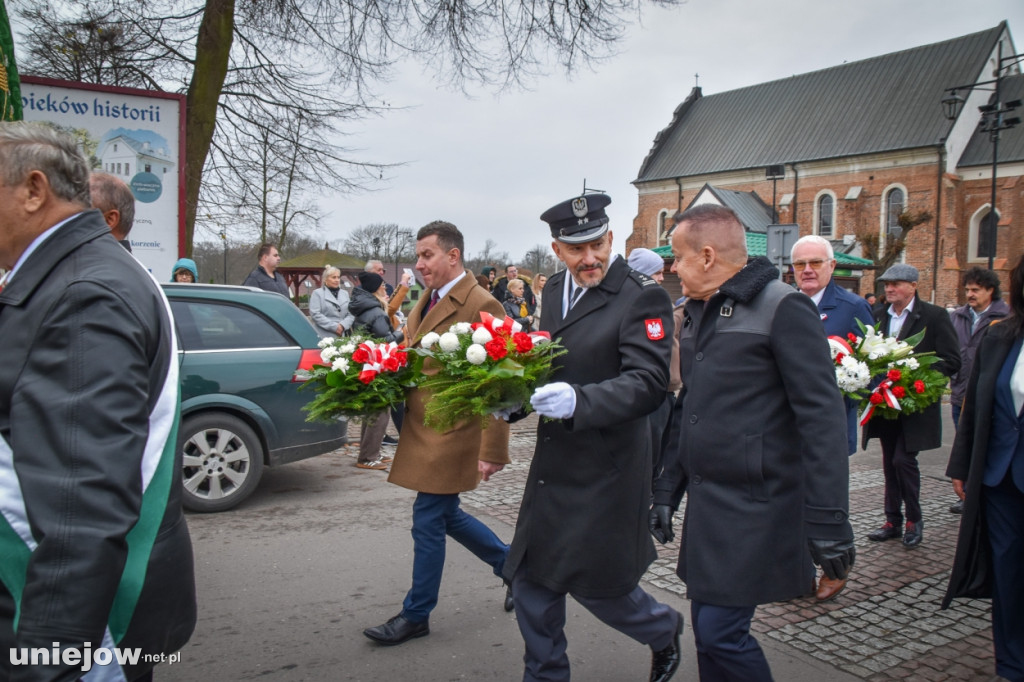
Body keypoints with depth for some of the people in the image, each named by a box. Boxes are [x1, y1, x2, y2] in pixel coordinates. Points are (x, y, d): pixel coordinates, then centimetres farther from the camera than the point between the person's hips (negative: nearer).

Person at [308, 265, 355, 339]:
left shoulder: (345, 294, 19)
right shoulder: (317, 293, 6)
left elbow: (351, 314, 11)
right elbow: (315, 314, -6)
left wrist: (343, 325, -9)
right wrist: (334, 327, -12)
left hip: (342, 336, 4)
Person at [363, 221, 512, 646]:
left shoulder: (481, 306, -16)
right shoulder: (425, 302, 12)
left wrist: (492, 452, -20)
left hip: (451, 434, -9)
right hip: (423, 430, 9)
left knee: (429, 521, 2)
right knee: (446, 516, 18)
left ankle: (416, 616, 21)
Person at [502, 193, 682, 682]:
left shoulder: (641, 297, -15)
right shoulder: (555, 289, 8)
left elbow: (649, 381, -23)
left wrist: (578, 401, -35)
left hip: (604, 468, -7)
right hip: (552, 463, 7)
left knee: (592, 580, 5)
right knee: (530, 580, 12)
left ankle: (663, 630, 36)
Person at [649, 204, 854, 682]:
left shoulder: (783, 308, -12)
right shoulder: (696, 313, 13)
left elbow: (822, 417, -17)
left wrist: (828, 521, -19)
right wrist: (666, 491, 17)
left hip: (754, 506, -8)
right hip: (706, 503, 8)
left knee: (720, 633, -6)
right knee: (708, 630, 14)